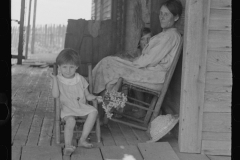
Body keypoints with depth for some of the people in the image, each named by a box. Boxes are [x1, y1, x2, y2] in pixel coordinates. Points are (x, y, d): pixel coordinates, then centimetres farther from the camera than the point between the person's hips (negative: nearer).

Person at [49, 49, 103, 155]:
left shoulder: (80, 79, 7)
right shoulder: (58, 80, -1)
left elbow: (87, 95, 11)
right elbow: (55, 95, -16)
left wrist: (96, 97, -9)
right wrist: (54, 79, -20)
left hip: (81, 106, 3)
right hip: (67, 109, -3)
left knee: (93, 111, -24)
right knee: (71, 120, -34)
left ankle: (83, 139, -20)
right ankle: (68, 145, -32)